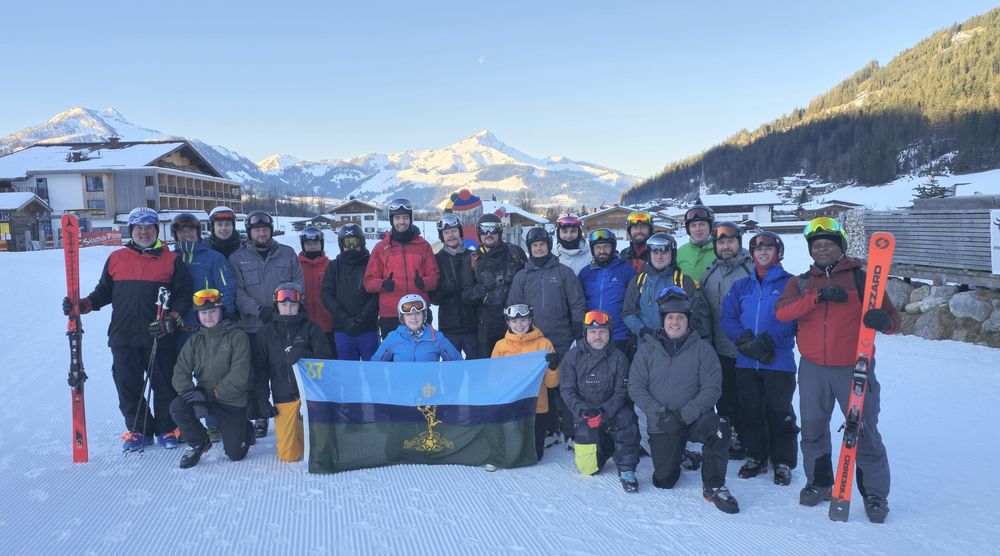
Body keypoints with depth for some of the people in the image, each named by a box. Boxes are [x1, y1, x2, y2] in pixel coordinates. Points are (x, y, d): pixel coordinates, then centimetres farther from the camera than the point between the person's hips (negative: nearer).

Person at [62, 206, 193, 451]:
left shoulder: (171, 259, 4)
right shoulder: (116, 258, 11)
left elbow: (185, 293, 2)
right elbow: (104, 291, 17)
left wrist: (172, 319, -10)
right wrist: (82, 305, 1)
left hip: (160, 337, -2)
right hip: (123, 337, 2)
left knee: (164, 384, 4)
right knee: (128, 385, 7)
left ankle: (167, 428, 20)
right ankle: (138, 430, 22)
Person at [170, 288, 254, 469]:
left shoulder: (237, 337, -10)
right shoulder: (195, 341, 5)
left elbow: (239, 376, -17)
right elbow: (180, 373, -3)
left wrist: (211, 393, -21)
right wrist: (193, 395, -22)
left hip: (232, 402, -3)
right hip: (202, 397, 3)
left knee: (235, 454, -4)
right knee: (177, 407, -27)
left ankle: (244, 429, 33)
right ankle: (199, 441, 3)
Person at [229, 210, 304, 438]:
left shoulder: (288, 254, 9)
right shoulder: (238, 258, 6)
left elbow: (298, 286, 4)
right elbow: (238, 293, -3)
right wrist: (259, 310, -17)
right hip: (253, 326, 0)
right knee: (255, 375, 2)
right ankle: (259, 418, 13)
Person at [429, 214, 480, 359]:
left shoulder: (472, 257, 6)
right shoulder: (437, 260, 4)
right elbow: (432, 296, 1)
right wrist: (442, 294, -17)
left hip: (472, 324, 1)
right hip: (448, 325, -1)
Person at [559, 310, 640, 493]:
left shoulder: (618, 358, -7)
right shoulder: (573, 356, -4)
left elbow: (622, 392, -10)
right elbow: (567, 390, -7)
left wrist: (604, 412, -27)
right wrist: (582, 410, -25)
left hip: (612, 409, -1)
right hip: (584, 415, 1)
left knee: (627, 419, -35)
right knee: (588, 468, -1)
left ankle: (626, 471, -18)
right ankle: (606, 444, 31)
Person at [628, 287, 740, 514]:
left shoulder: (702, 349, -2)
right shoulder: (647, 350, 2)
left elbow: (712, 389, -8)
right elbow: (635, 387, -3)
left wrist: (684, 415, -19)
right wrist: (660, 413, -16)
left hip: (695, 416, -1)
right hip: (661, 423, 1)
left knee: (717, 431, -33)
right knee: (664, 481, -2)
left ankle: (714, 487, -10)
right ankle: (675, 453, 33)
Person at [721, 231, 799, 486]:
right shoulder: (741, 286, 13)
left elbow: (793, 319, -10)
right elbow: (728, 317, 4)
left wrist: (768, 341, -21)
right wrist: (745, 341, -13)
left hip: (779, 361, -4)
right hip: (745, 361, 4)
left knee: (779, 412, 3)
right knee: (750, 411, 11)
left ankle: (783, 462, 17)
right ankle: (756, 458, 25)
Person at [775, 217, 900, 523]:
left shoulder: (861, 279, 4)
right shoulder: (801, 282, 10)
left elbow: (893, 319, 1)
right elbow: (782, 311, -8)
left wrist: (883, 320, -24)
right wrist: (818, 296, -20)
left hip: (854, 368, -2)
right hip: (813, 369, 3)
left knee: (865, 431, 1)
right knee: (812, 429, 11)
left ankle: (875, 493, 17)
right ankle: (819, 482, 29)